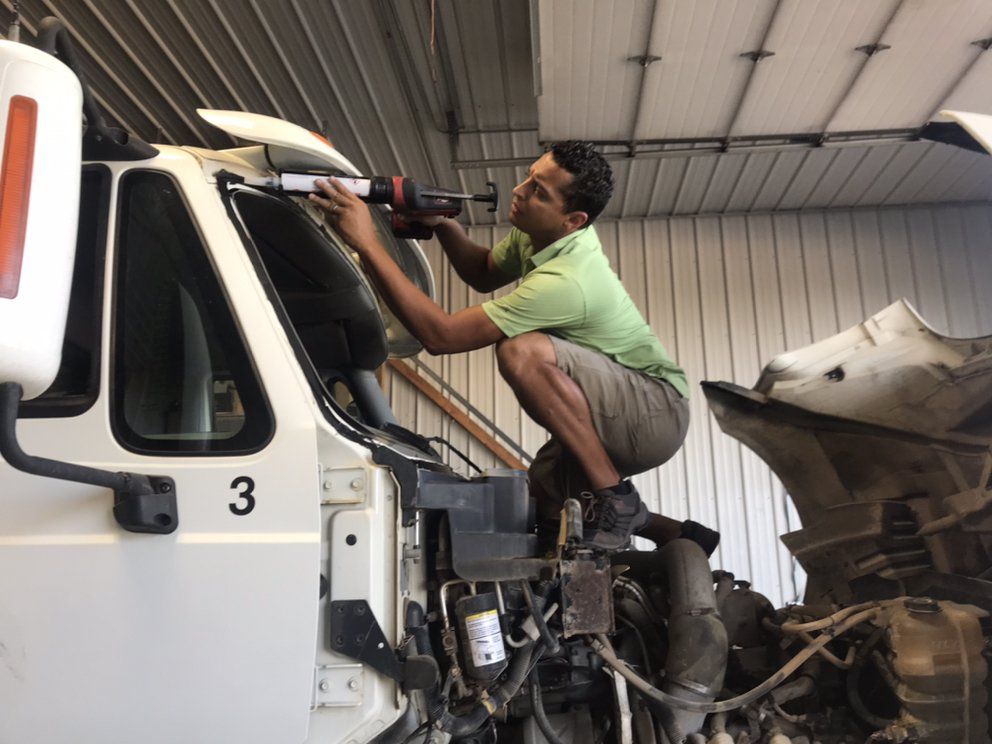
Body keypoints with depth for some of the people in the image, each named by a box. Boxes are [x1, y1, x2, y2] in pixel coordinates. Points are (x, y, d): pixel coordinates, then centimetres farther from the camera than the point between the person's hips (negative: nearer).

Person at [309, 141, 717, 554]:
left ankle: (615, 499, -17)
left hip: (658, 413, -9)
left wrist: (366, 243, -29)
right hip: (614, 418, 9)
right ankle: (678, 536, 22)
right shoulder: (535, 234, -4)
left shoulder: (566, 281, -30)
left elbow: (440, 335, -31)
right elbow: (484, 273, 16)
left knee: (523, 352, -31)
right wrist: (442, 224, -3)